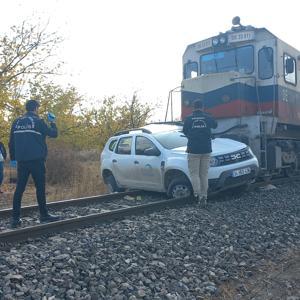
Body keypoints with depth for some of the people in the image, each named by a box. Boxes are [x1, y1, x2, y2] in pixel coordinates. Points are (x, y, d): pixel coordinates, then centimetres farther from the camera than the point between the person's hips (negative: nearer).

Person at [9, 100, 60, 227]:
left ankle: (15, 218, 5)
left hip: (21, 160, 5)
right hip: (36, 160, -5)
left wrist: (13, 158, 17)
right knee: (40, 187, 3)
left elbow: (11, 142, 12)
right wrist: (52, 123, 15)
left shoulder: (17, 122, 11)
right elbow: (53, 134, -2)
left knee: (19, 188, 6)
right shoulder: (37, 121, -5)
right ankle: (44, 215, 8)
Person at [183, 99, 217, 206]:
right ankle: (204, 197, 11)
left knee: (194, 174, 1)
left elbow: (185, 132, 11)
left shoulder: (188, 119, -2)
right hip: (206, 150, 3)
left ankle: (198, 194, -16)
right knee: (204, 174, 9)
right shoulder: (208, 117, 3)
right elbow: (215, 125, 22)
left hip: (193, 150, -2)